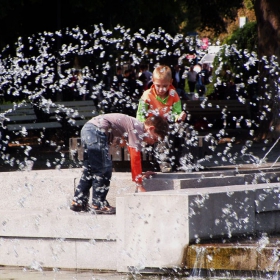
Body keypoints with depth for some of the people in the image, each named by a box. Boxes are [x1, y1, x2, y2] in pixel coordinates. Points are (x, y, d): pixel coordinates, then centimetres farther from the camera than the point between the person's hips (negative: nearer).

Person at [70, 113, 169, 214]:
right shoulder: (138, 130, -8)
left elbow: (133, 155, 34)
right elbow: (135, 158, -10)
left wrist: (140, 174, 38)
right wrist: (139, 185, -7)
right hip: (96, 130, -10)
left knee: (89, 170, 18)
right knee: (103, 169, -6)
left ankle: (78, 202, 23)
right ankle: (98, 205, -3)